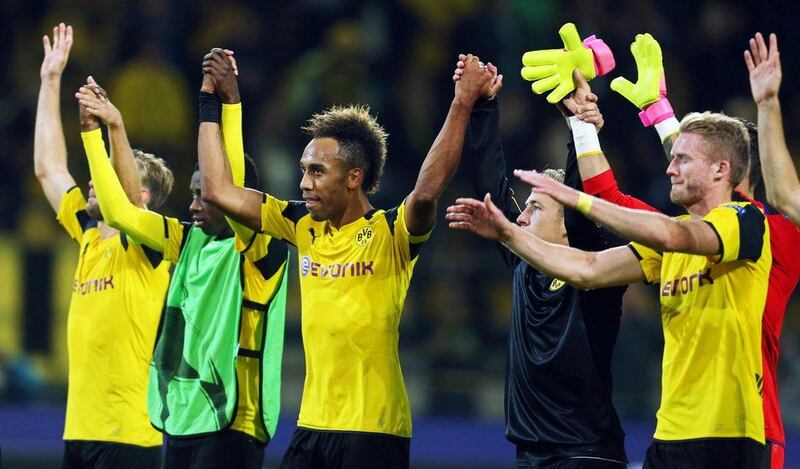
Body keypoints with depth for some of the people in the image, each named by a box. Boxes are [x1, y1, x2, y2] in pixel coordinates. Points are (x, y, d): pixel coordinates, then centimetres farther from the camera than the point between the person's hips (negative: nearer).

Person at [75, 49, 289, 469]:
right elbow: (120, 212, 16)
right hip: (180, 419, 8)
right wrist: (91, 133, 15)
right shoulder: (190, 240, 13)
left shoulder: (260, 246, -7)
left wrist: (226, 103, -23)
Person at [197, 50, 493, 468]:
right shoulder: (303, 226, 10)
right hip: (312, 426, 6)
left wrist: (462, 103, -30)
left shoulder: (391, 233, -8)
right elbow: (218, 190, 13)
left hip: (374, 430, -6)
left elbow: (427, 191, -29)